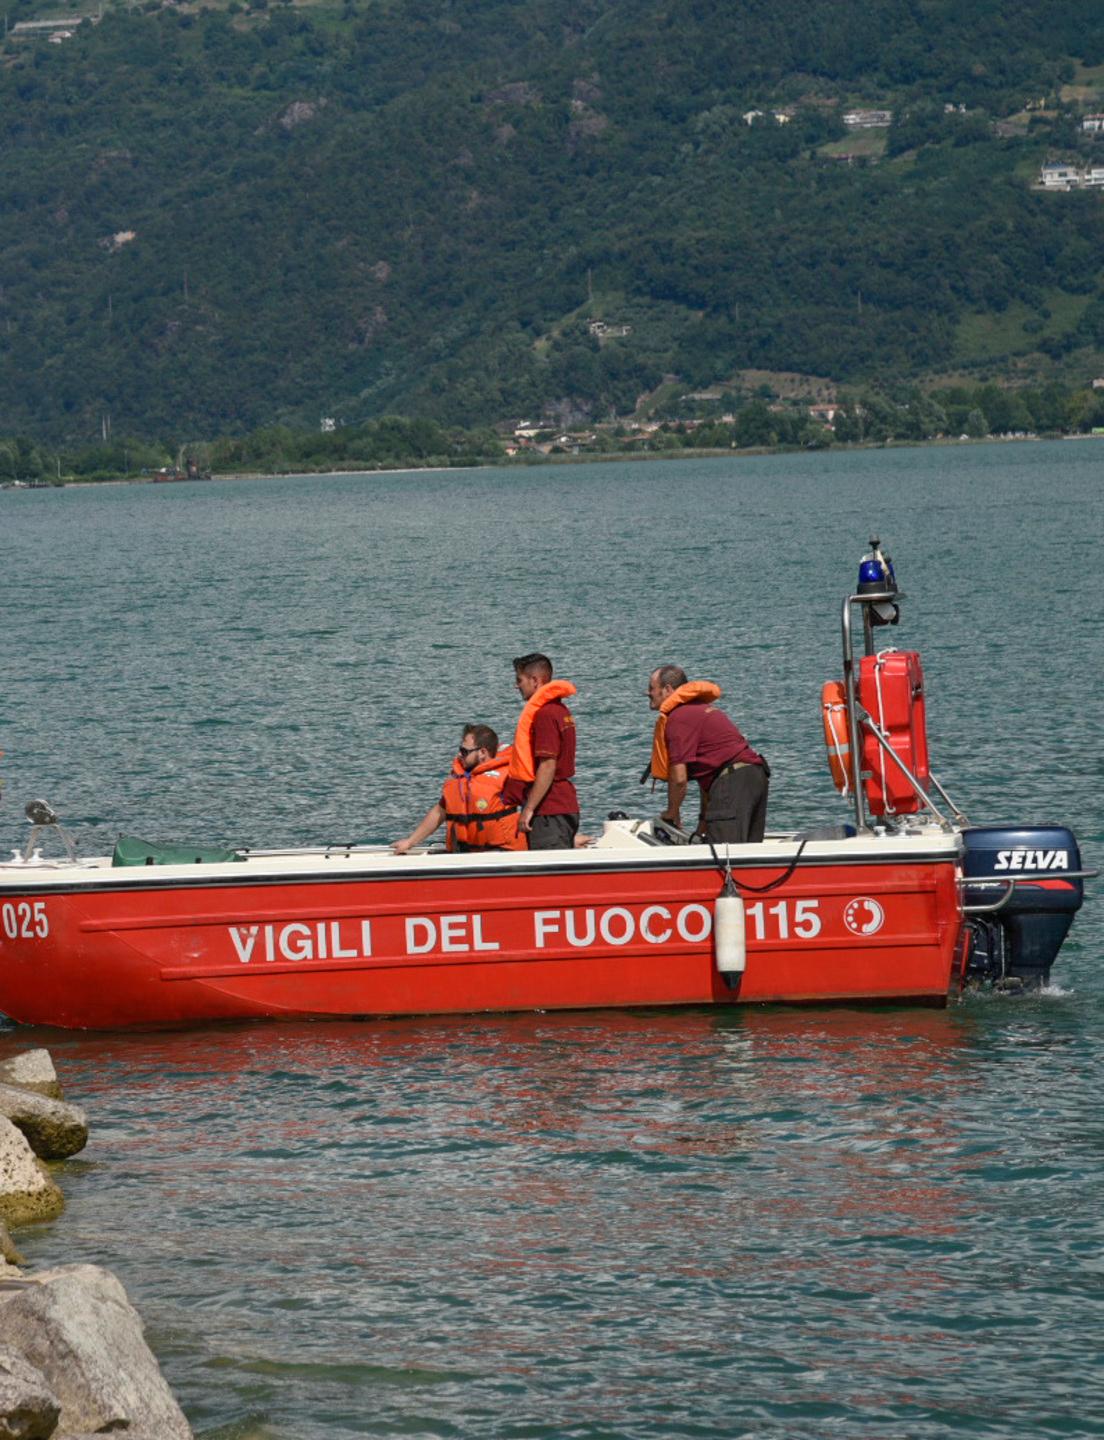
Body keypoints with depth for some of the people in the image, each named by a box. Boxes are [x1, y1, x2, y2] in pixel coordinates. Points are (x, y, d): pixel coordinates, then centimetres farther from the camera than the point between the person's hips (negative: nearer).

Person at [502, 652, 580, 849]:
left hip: (549, 811, -10)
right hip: (566, 806, 10)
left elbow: (548, 767, -22)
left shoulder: (544, 714, -16)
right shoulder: (560, 710, 16)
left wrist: (529, 809, -21)